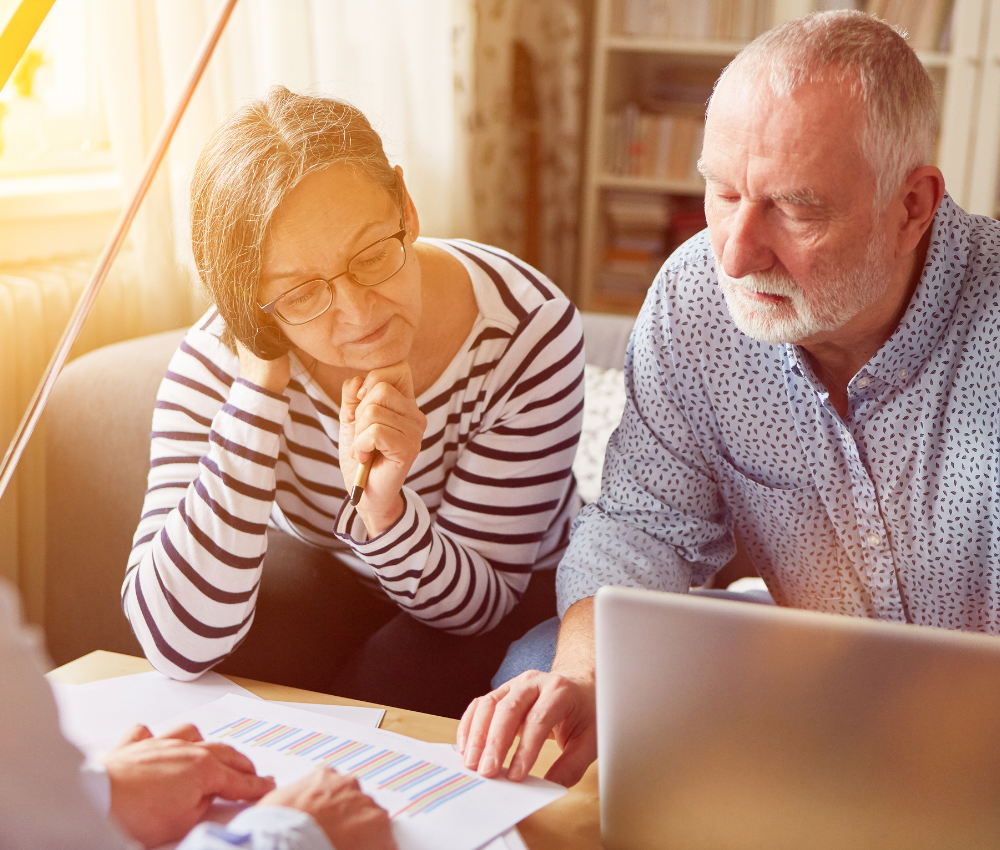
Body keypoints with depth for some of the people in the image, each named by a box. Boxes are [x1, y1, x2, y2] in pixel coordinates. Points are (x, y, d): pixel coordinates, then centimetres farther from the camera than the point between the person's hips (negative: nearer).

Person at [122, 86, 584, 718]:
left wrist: (384, 509, -43)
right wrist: (260, 385, -39)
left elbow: (480, 602, -21)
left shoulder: (531, 334, -29)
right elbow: (178, 646, -36)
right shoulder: (220, 363, -25)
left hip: (518, 593, 0)